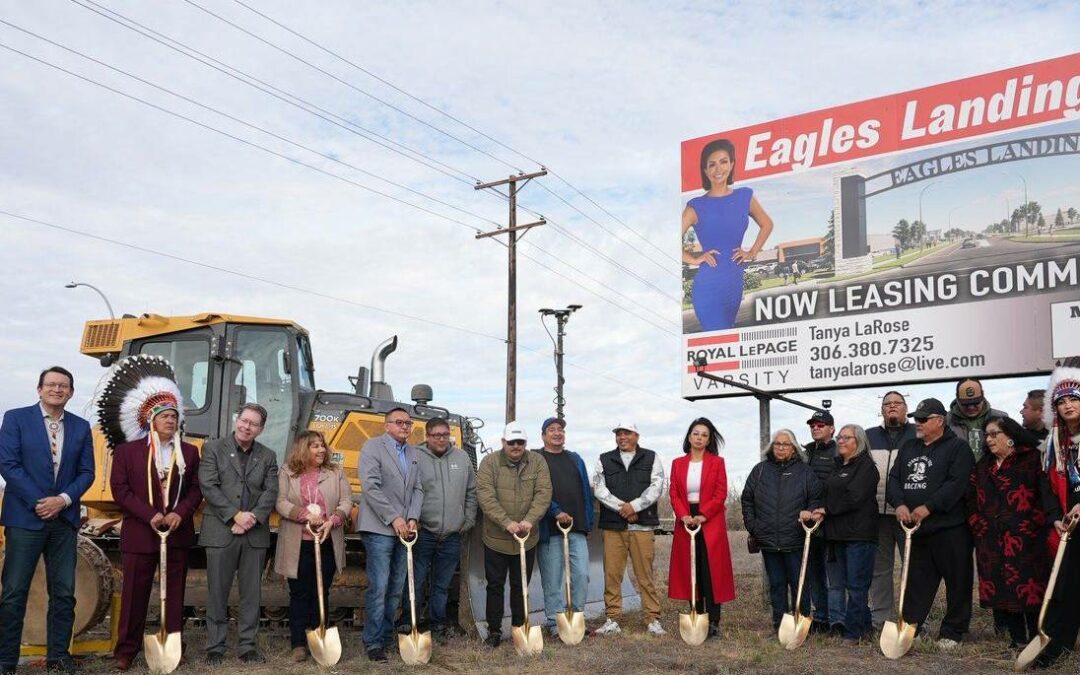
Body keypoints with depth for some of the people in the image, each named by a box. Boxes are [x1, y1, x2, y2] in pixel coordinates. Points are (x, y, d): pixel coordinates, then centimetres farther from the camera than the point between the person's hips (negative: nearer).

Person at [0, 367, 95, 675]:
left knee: (64, 591, 6)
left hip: (64, 520, 4)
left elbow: (86, 472, 7)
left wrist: (63, 499, -9)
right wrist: (37, 502, -13)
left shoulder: (81, 427, 9)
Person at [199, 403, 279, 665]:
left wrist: (252, 518, -15)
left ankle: (248, 646, 15)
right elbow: (208, 487, -8)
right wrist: (235, 515, -15)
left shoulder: (268, 456, 11)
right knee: (218, 593, 4)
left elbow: (271, 492, 1)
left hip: (255, 534, 3)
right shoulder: (213, 448, 2)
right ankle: (215, 647, 13)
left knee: (252, 593, 6)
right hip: (220, 532, -2)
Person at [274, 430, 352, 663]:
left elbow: (346, 502, 1)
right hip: (297, 545, -2)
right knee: (299, 595, 4)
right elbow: (281, 503, -7)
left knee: (321, 594, 9)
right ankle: (299, 644, 10)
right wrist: (305, 514, -21)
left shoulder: (335, 472, 6)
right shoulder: (287, 473, 2)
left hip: (327, 543, 2)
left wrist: (332, 521, -17)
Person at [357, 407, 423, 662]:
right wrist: (394, 518, -15)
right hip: (379, 529, -6)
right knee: (378, 587, -6)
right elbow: (370, 487, -13)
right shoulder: (373, 447, -5)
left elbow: (418, 489, 11)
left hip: (403, 530, 6)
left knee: (396, 588, 9)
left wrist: (412, 519, -4)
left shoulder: (414, 453, 14)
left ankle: (387, 636, 18)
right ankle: (373, 643, 2)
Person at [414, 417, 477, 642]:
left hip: (452, 535, 3)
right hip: (422, 533, -3)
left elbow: (471, 493, 13)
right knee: (416, 582, 1)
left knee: (442, 585, 13)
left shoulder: (462, 458, 8)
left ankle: (438, 625, 23)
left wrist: (468, 521, 9)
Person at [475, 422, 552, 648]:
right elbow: (486, 497, -16)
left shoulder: (537, 462, 0)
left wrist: (529, 520, -23)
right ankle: (494, 631, 20)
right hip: (496, 538, -2)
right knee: (495, 586, 8)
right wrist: (507, 523, -25)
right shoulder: (490, 462, -7)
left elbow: (544, 494, -8)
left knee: (521, 586, 13)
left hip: (527, 539, 2)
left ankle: (520, 628, 25)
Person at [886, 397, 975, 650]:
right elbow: (894, 478, 10)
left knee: (957, 582, 2)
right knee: (916, 580, 10)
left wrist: (928, 508, -21)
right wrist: (899, 504, -8)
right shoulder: (908, 448, 16)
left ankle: (952, 632, 13)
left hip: (949, 527, -5)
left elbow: (956, 484, -16)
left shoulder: (958, 448, -4)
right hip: (915, 528, 6)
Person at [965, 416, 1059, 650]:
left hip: (1026, 539, -5)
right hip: (991, 541, 6)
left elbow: (1047, 490, -14)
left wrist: (1055, 517, -28)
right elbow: (972, 499, 20)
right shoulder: (983, 466, 18)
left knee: (1030, 590, -5)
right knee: (1003, 589, 6)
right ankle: (1018, 640, 15)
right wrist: (977, 526, 10)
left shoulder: (1032, 460, -1)